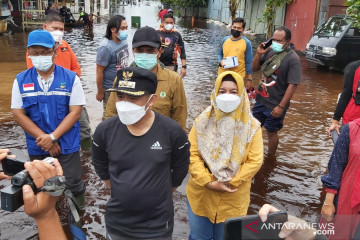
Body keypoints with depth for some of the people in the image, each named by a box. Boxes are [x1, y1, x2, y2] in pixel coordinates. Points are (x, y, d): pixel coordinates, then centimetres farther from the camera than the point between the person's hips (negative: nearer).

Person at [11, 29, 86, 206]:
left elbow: (75, 112, -11)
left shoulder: (71, 78, -9)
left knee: (73, 184, 7)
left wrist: (53, 137, -18)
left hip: (67, 144, -2)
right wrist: (43, 139, -13)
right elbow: (18, 114, -4)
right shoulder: (21, 80, -3)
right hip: (37, 147, 3)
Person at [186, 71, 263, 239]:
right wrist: (208, 182, -18)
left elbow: (255, 161, -11)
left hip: (233, 200, -1)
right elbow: (192, 154, -9)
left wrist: (230, 182, -17)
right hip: (200, 196, 1)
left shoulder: (251, 126, -7)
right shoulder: (202, 121, -5)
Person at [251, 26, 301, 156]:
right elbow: (254, 68, 9)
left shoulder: (292, 59, -16)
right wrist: (258, 54, -9)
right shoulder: (270, 51, 0)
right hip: (260, 100, 6)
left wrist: (281, 107, -20)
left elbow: (292, 85, -19)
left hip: (275, 105, -6)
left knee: (271, 132, 9)